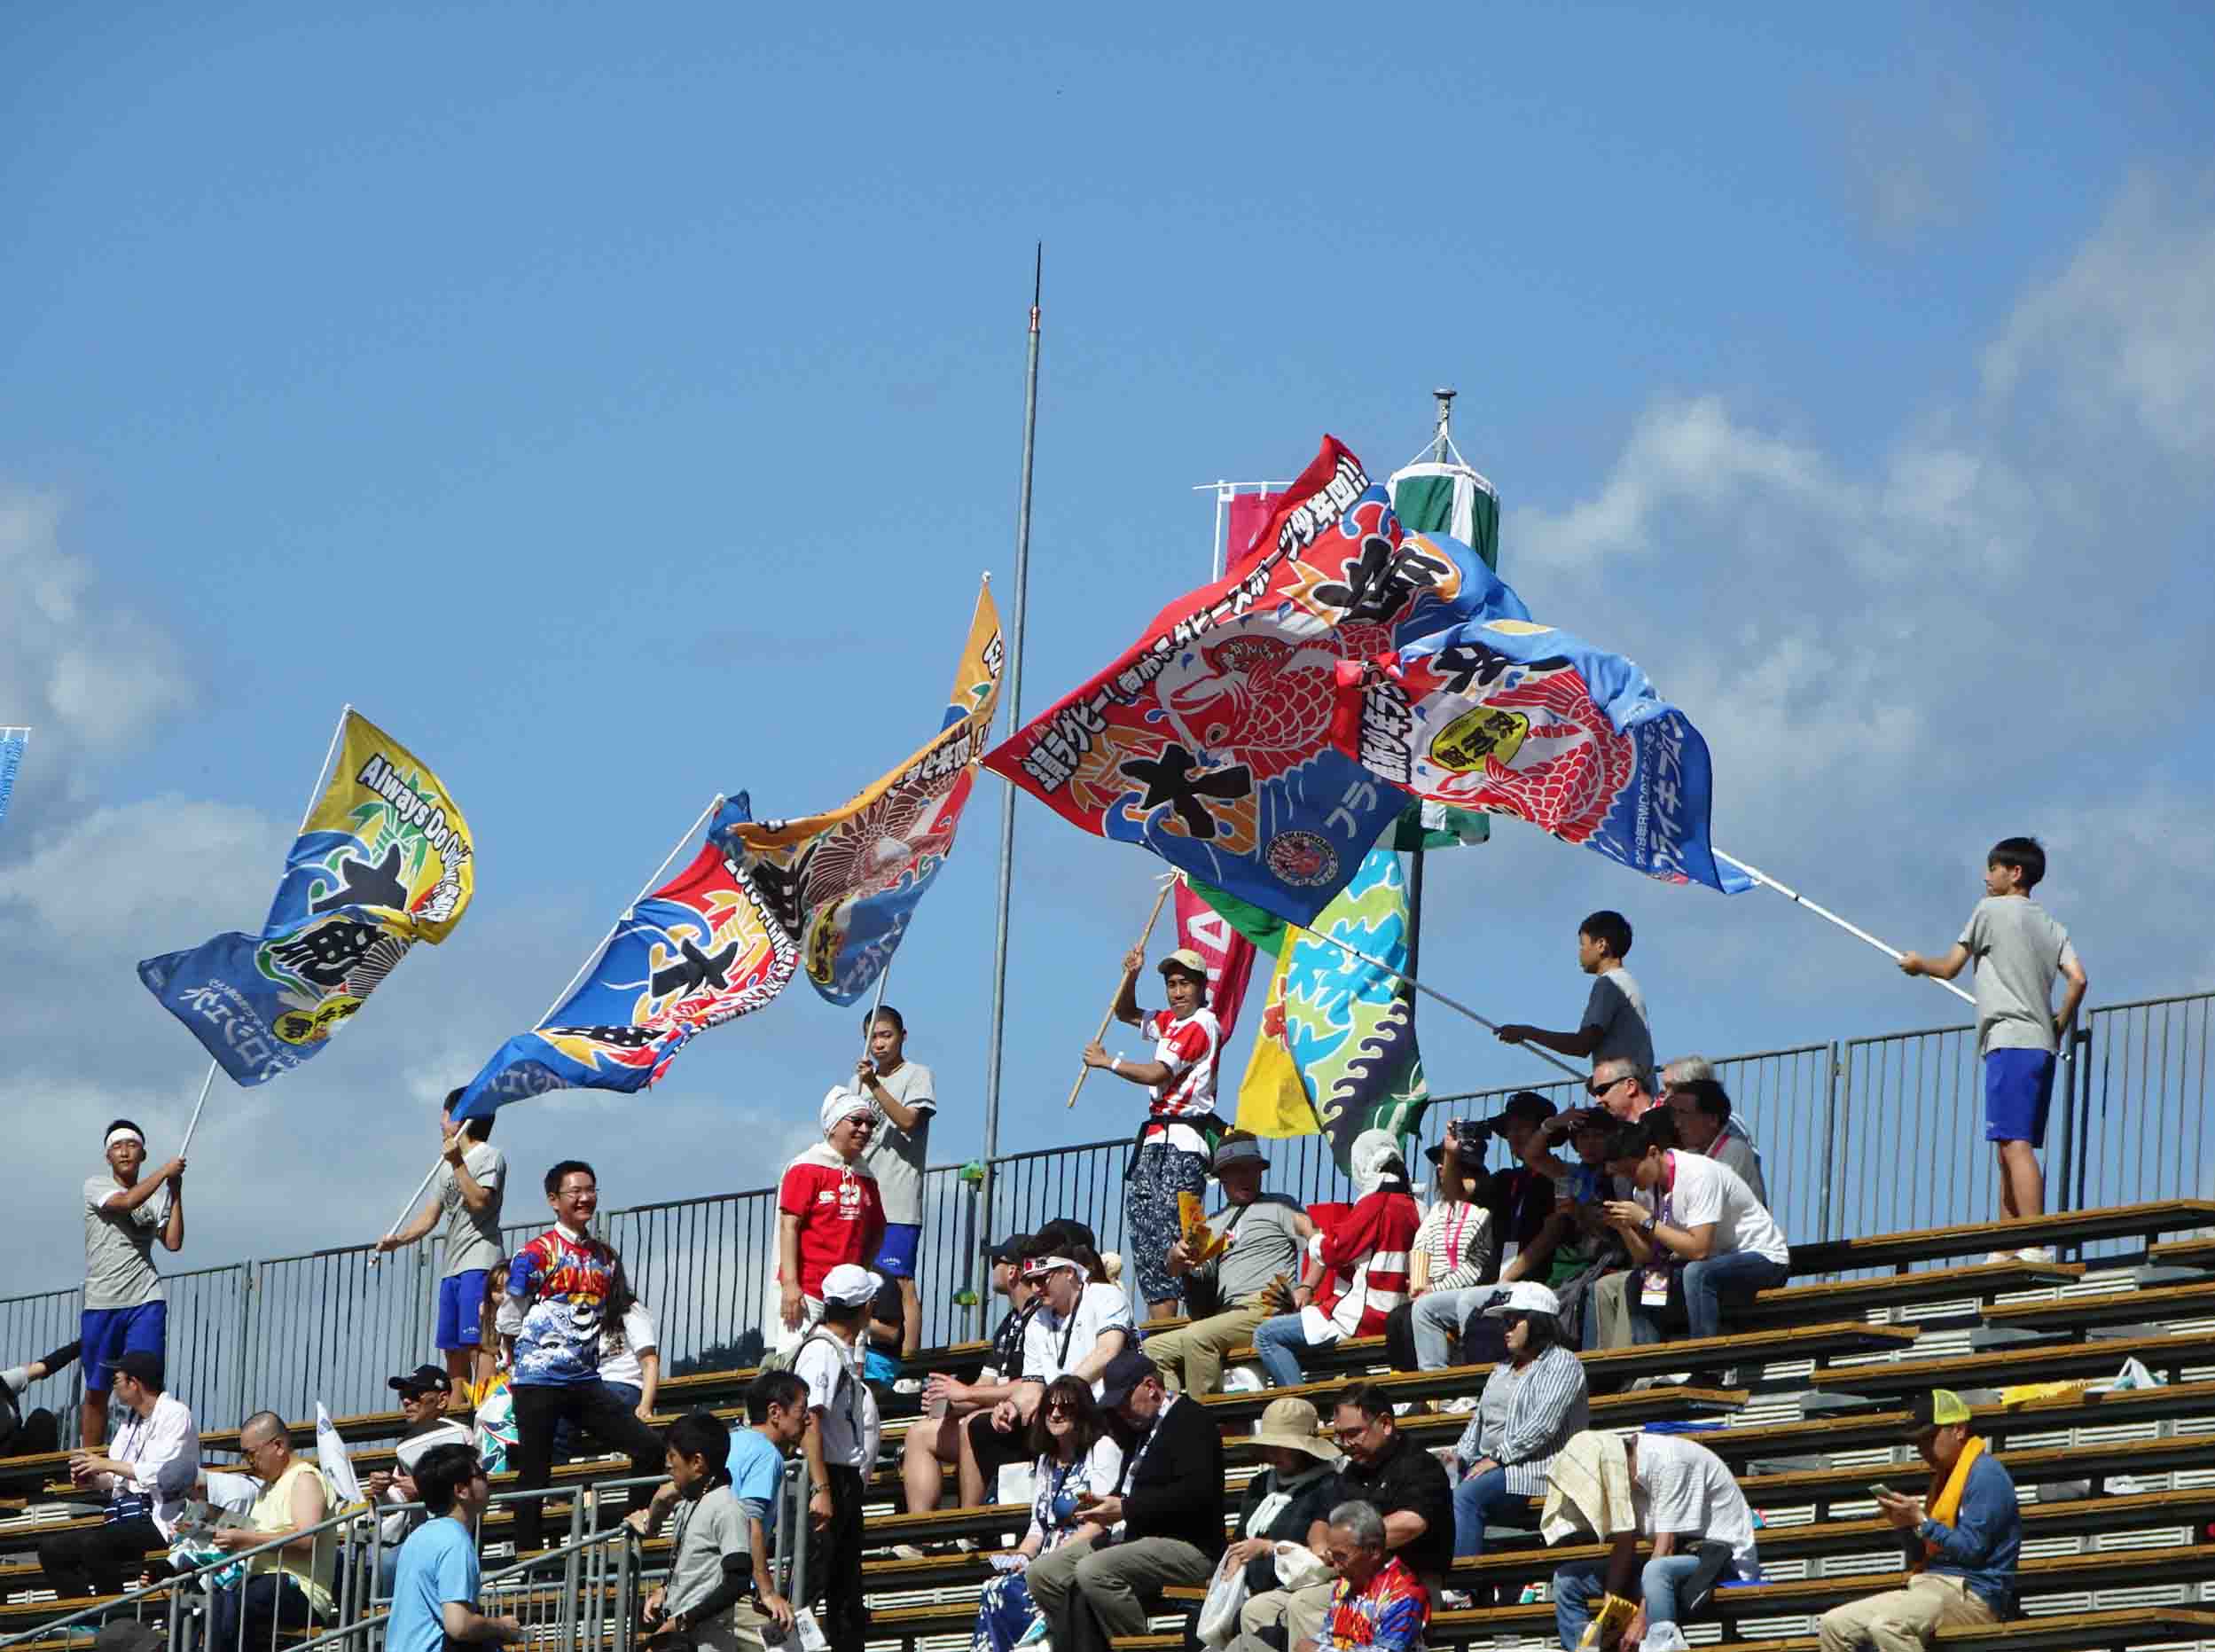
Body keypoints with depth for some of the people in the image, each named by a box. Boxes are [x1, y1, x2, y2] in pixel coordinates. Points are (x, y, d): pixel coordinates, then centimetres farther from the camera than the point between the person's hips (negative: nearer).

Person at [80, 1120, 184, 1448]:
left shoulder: (155, 1199, 13)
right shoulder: (95, 1187, 4)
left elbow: (173, 1243, 2)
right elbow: (126, 1202, -16)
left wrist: (176, 1194, 1)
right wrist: (165, 1172, -7)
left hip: (146, 1301, 1)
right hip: (100, 1303, -1)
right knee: (96, 1391, 5)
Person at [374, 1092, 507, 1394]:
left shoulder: (489, 1157, -2)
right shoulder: (447, 1166, 23)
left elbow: (480, 1201, -17)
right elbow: (429, 1216, 17)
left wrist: (458, 1164, -16)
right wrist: (398, 1239, 2)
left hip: (479, 1265, -9)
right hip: (452, 1268, 9)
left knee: (475, 1343, -17)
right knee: (452, 1347, 6)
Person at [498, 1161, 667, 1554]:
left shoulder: (606, 1258, 12)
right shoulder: (536, 1255, -5)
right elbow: (509, 1322, -1)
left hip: (586, 1381, 5)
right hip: (539, 1384, -5)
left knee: (649, 1448, -6)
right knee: (535, 1473, -4)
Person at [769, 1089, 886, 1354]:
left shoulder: (865, 1177, 15)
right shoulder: (807, 1168, -5)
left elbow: (877, 1232, 25)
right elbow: (789, 1225, -11)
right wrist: (790, 1283, -18)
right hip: (805, 1290, -7)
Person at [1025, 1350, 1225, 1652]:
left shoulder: (1190, 1420, -8)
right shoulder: (1139, 1427, 21)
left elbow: (1194, 1493, -21)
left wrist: (1125, 1509, -19)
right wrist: (1102, 1501, 6)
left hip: (1187, 1546, -10)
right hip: (1135, 1537, 10)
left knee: (1093, 1571, -32)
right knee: (1041, 1573, 0)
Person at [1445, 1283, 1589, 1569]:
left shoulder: (1561, 1364, -1)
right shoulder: (1504, 1368, 26)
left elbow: (1543, 1424, -14)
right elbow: (1480, 1419, 24)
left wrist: (1497, 1457, -18)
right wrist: (1461, 1455, 5)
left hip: (1534, 1469, -8)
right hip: (1490, 1465, 8)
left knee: (1465, 1496, -32)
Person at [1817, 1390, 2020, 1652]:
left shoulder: (1985, 1474, -8)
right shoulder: (1946, 1475, 22)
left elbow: (1972, 1549, -16)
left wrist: (1922, 1522, -13)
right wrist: (1906, 1525, 3)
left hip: (1972, 1594, -10)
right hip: (1933, 1588, 10)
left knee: (1887, 1626, -36)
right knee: (1833, 1625, -2)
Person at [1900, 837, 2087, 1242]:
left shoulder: (1992, 910, 3)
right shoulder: (2052, 928, 19)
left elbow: (1950, 968, 8)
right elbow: (2077, 979, 6)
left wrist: (1918, 963, 28)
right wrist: (2059, 1027, 16)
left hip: (2010, 1041, -8)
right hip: (2042, 1048, 8)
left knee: (2015, 1145, -18)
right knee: (2010, 1148, 10)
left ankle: (2036, 1248, -31)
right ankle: (2005, 1251, 6)